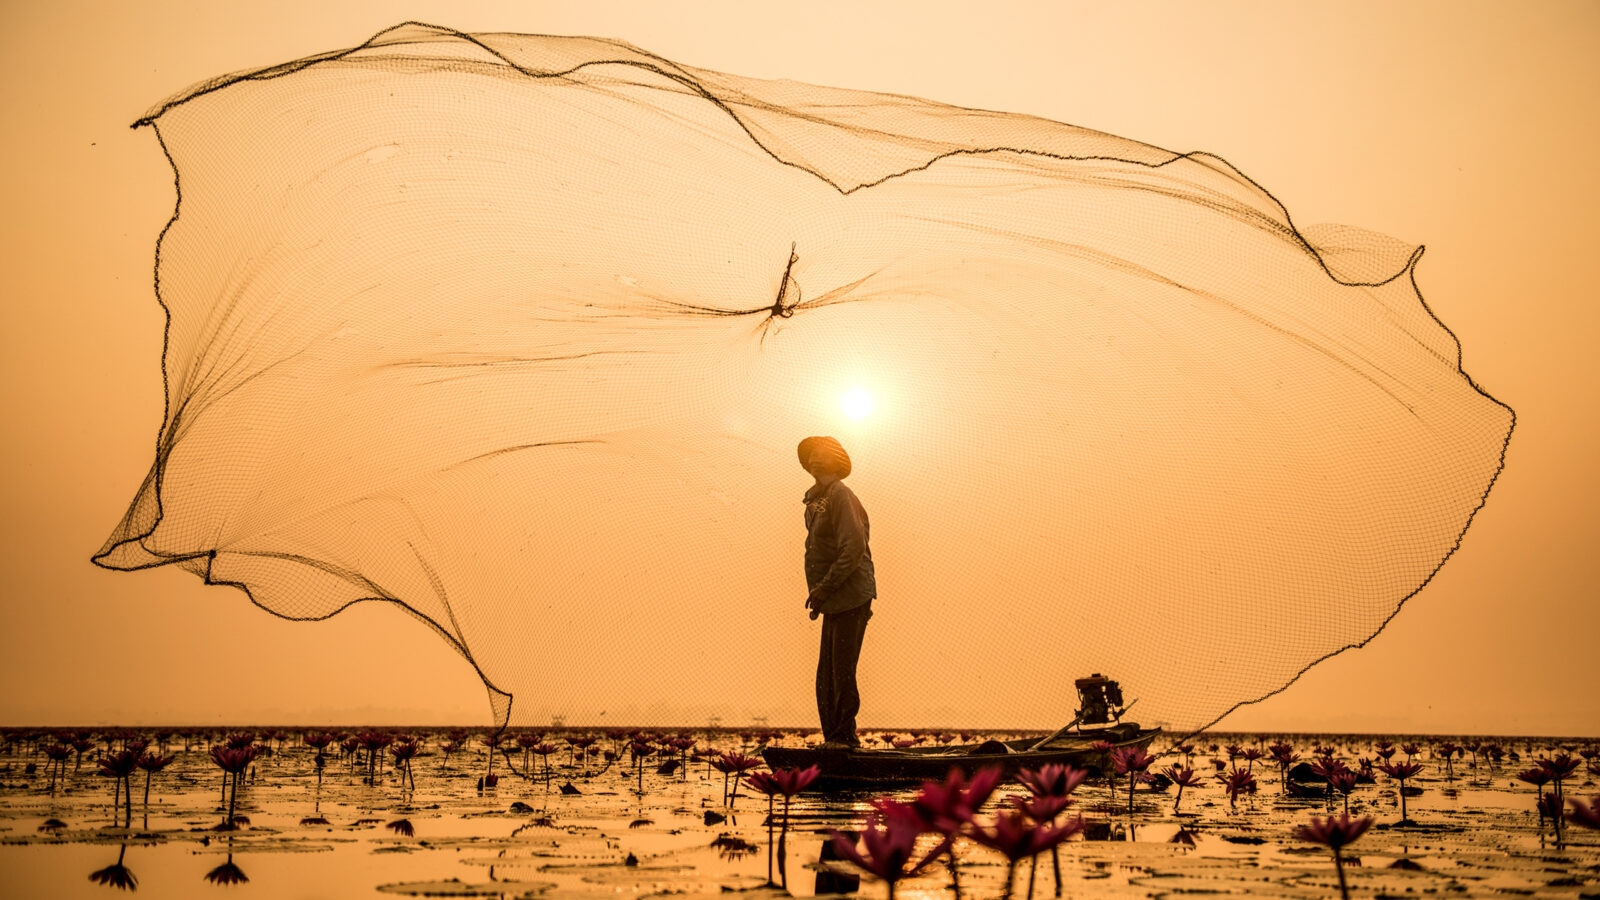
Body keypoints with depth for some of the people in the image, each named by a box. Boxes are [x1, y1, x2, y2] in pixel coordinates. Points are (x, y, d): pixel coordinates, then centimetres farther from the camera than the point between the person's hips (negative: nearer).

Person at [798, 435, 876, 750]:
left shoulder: (841, 496, -12)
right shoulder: (815, 499, 16)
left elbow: (853, 547, -21)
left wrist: (825, 587, -20)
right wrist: (820, 592, 16)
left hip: (850, 598, -9)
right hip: (834, 600, 9)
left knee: (841, 672, -6)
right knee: (826, 676, 10)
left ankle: (844, 737, 2)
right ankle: (833, 738, 17)